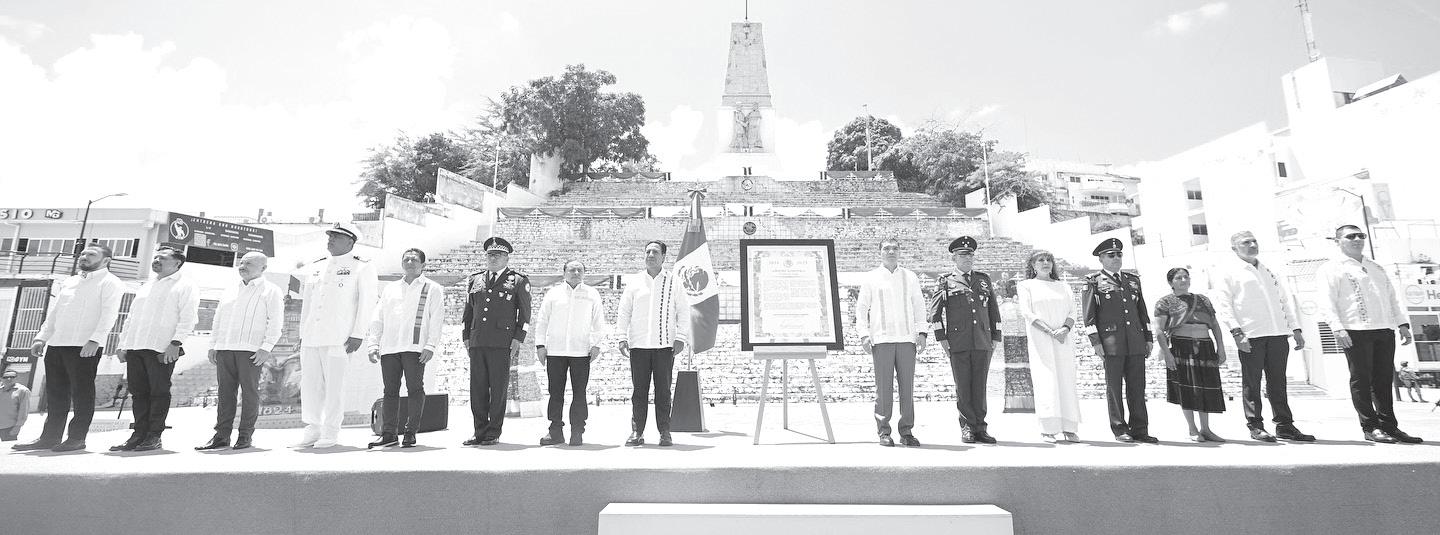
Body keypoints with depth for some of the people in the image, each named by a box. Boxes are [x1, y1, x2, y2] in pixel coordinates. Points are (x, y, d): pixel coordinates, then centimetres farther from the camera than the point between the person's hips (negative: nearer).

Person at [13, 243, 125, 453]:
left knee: (82, 394, -3)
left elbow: (108, 314, -14)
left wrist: (94, 340, -23)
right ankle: (49, 437, 18)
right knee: (55, 394, 11)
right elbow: (54, 312, 24)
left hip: (85, 346, -8)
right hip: (56, 344, 8)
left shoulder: (110, 282, -4)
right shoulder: (69, 281, 21)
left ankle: (77, 438, 3)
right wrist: (42, 337, 13)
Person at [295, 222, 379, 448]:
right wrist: (302, 334, 17)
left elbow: (366, 303, -4)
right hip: (311, 337, 6)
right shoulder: (314, 268, 19)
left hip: (338, 337, -6)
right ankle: (313, 429, 18)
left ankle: (330, 432, 6)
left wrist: (358, 334, -11)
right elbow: (306, 303, 22)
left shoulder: (362, 267, 1)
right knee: (309, 383, 7)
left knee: (334, 385, -4)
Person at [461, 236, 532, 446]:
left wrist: (517, 340, -5)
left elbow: (525, 314, 2)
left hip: (502, 344, -4)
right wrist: (466, 337, 13)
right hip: (477, 343, 4)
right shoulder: (475, 280, 17)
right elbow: (468, 311, 21)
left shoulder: (518, 281, 4)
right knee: (477, 388, 5)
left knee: (498, 389, 0)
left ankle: (493, 433, 10)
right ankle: (480, 432, 16)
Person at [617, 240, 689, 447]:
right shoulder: (634, 281, 10)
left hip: (665, 345, -1)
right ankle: (637, 432, 9)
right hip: (638, 345, 1)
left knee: (663, 390, 2)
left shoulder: (673, 282, 8)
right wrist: (622, 338, 1)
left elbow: (684, 311, 7)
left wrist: (681, 338, -2)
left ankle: (665, 432, 10)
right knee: (639, 390, 2)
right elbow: (623, 311, 11)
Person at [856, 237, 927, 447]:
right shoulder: (870, 278, 9)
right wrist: (864, 335, -1)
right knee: (883, 387, -3)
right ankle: (884, 432, 5)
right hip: (881, 339, -2)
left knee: (907, 386, 1)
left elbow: (919, 306, 15)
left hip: (907, 338, 2)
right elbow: (861, 308, 8)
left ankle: (907, 431, 11)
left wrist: (922, 332, 4)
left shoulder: (910, 277, 15)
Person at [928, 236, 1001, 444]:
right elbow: (935, 311, 1)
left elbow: (994, 309, 18)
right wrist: (941, 338, -5)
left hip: (983, 342, 3)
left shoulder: (984, 280, 16)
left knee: (980, 386, 5)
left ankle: (980, 428, 12)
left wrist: (996, 337, 12)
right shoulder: (945, 282, 5)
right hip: (958, 344, -3)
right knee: (963, 387, 1)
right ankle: (967, 427, 12)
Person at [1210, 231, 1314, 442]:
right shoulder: (1227, 270, 1)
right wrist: (1236, 331, -16)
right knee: (1251, 383, -2)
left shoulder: (1268, 271, 22)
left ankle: (1285, 425, 15)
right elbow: (1223, 304, -7)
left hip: (1278, 334, 6)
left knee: (1278, 382, 9)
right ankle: (1255, 426, 5)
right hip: (1250, 336, -6)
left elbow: (1284, 301, 24)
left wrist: (1296, 329, 16)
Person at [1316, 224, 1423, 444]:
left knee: (1384, 380, 9)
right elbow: (1327, 302, -9)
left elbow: (1392, 298, 24)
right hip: (1356, 331, -6)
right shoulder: (1331, 269, 0)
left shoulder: (1377, 268, 23)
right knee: (1361, 380, -3)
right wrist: (1337, 328, -19)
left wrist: (1402, 324, 14)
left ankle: (1389, 426, 16)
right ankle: (1370, 427, 3)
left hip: (1385, 330, 6)